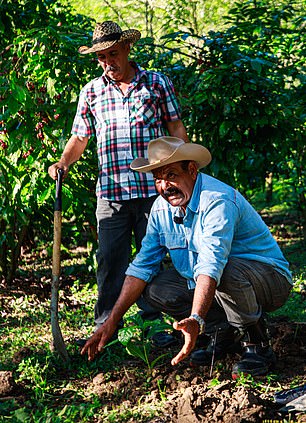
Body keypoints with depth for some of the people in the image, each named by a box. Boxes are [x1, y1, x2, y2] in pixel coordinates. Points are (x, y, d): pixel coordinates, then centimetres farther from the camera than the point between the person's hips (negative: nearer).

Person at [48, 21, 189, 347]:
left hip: (153, 187, -1)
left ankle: (153, 323, 13)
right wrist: (63, 162, -2)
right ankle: (105, 327, 7)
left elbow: (176, 130, 10)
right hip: (110, 192, 1)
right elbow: (80, 138, 16)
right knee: (109, 259, 0)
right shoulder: (91, 92, 12)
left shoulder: (157, 84, 7)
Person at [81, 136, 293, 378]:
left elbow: (211, 265, -40)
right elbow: (142, 266, 3)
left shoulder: (217, 201, -27)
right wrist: (112, 321, -4)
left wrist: (195, 320, -53)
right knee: (154, 289, -7)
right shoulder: (162, 208, -1)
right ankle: (226, 334, 2)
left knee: (227, 271, -39)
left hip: (269, 278, -8)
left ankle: (258, 346, -14)